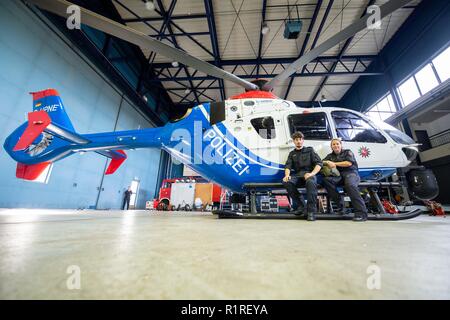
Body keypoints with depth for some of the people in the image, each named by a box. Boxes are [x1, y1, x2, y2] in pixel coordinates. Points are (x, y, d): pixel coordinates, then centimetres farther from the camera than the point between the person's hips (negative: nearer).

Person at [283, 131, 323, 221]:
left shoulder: (309, 150, 16)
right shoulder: (292, 153, 23)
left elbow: (319, 163, 3)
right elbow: (288, 166, 8)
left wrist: (312, 173, -17)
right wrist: (287, 175, -15)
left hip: (309, 173, -2)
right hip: (297, 175, 3)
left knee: (311, 182, -38)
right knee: (286, 182, -29)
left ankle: (311, 211, -29)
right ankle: (300, 205, -15)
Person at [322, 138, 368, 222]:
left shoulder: (347, 152, 15)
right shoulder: (330, 156, 25)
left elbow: (349, 163, -2)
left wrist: (335, 163, 2)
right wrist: (328, 162, -11)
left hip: (351, 173, -3)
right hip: (338, 175, 3)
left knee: (350, 184, -39)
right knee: (326, 180, -31)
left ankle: (361, 213, -38)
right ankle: (339, 203, -24)